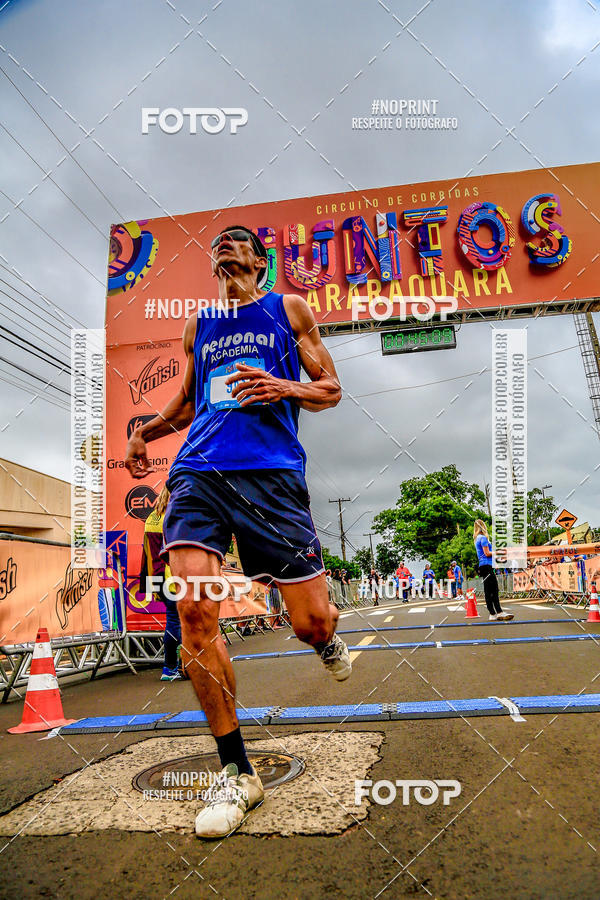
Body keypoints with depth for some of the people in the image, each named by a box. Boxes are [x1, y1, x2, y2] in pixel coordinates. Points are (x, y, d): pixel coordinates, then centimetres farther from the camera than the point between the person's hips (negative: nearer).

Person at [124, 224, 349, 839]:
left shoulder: (288, 309, 14)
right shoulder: (197, 325, 23)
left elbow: (330, 390, 12)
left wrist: (282, 387, -7)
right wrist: (146, 431, 20)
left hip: (272, 471, -2)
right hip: (198, 471, 3)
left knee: (311, 622, -3)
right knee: (194, 609, -17)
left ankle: (328, 641, 39)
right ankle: (237, 773, -1)